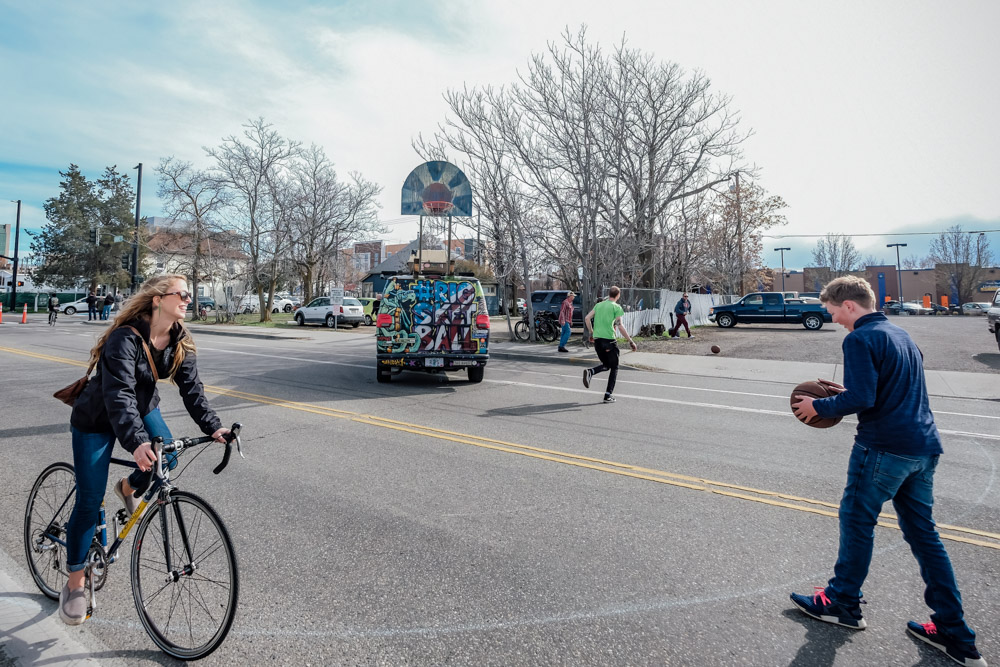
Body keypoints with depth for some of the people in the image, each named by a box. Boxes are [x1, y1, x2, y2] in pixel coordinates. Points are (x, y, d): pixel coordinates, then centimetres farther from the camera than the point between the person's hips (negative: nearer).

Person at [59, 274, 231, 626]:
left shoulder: (179, 340, -12)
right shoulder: (126, 338, -32)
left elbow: (191, 387, -15)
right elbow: (119, 394, -41)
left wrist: (213, 426, -28)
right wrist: (136, 442, -53)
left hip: (142, 408, 6)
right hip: (97, 420, -6)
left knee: (167, 458, -15)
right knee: (90, 501, -3)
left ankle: (127, 488, 21)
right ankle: (74, 584, 14)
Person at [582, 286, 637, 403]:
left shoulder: (599, 305, 13)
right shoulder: (616, 307, -2)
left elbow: (587, 318, 7)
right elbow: (619, 326, -9)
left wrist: (592, 333, 19)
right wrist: (631, 341, -5)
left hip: (597, 339, 5)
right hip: (609, 339, -5)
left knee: (606, 365, 21)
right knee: (614, 368, 9)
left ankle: (590, 372, -10)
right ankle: (608, 395, 4)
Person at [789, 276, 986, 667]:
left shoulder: (860, 339, -12)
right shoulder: (901, 335, 17)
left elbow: (861, 400, -20)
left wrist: (820, 406, -6)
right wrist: (846, 392, 18)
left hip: (885, 447, -9)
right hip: (924, 447, 9)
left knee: (856, 521, 7)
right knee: (923, 532, 14)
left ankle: (843, 603, 22)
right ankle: (955, 634, 20)